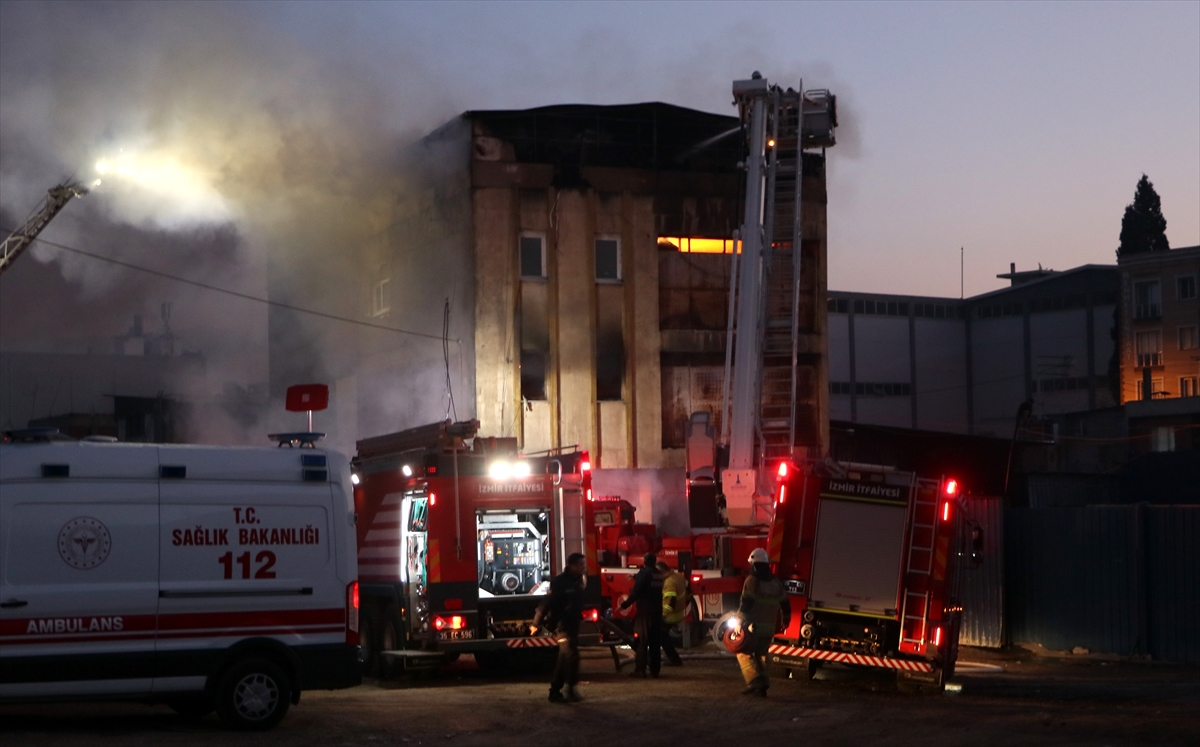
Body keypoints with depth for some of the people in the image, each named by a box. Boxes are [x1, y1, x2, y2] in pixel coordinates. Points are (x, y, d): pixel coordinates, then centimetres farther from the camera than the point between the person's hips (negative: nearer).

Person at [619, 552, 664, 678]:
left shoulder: (644, 573, -11)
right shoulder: (658, 574, 12)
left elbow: (635, 592, -16)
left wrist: (624, 605, -8)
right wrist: (635, 577, 48)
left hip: (645, 611, -7)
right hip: (657, 611, 7)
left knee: (641, 641, -4)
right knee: (655, 642, 9)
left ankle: (640, 670, -8)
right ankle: (655, 670, 9)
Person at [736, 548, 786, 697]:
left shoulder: (752, 581, -10)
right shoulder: (777, 583, 10)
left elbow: (746, 604, -17)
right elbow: (784, 603, 17)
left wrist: (740, 622, -13)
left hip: (753, 626, -6)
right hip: (769, 627, 6)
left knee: (744, 653, 4)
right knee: (761, 655, 16)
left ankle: (754, 680, -11)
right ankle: (763, 683, 10)